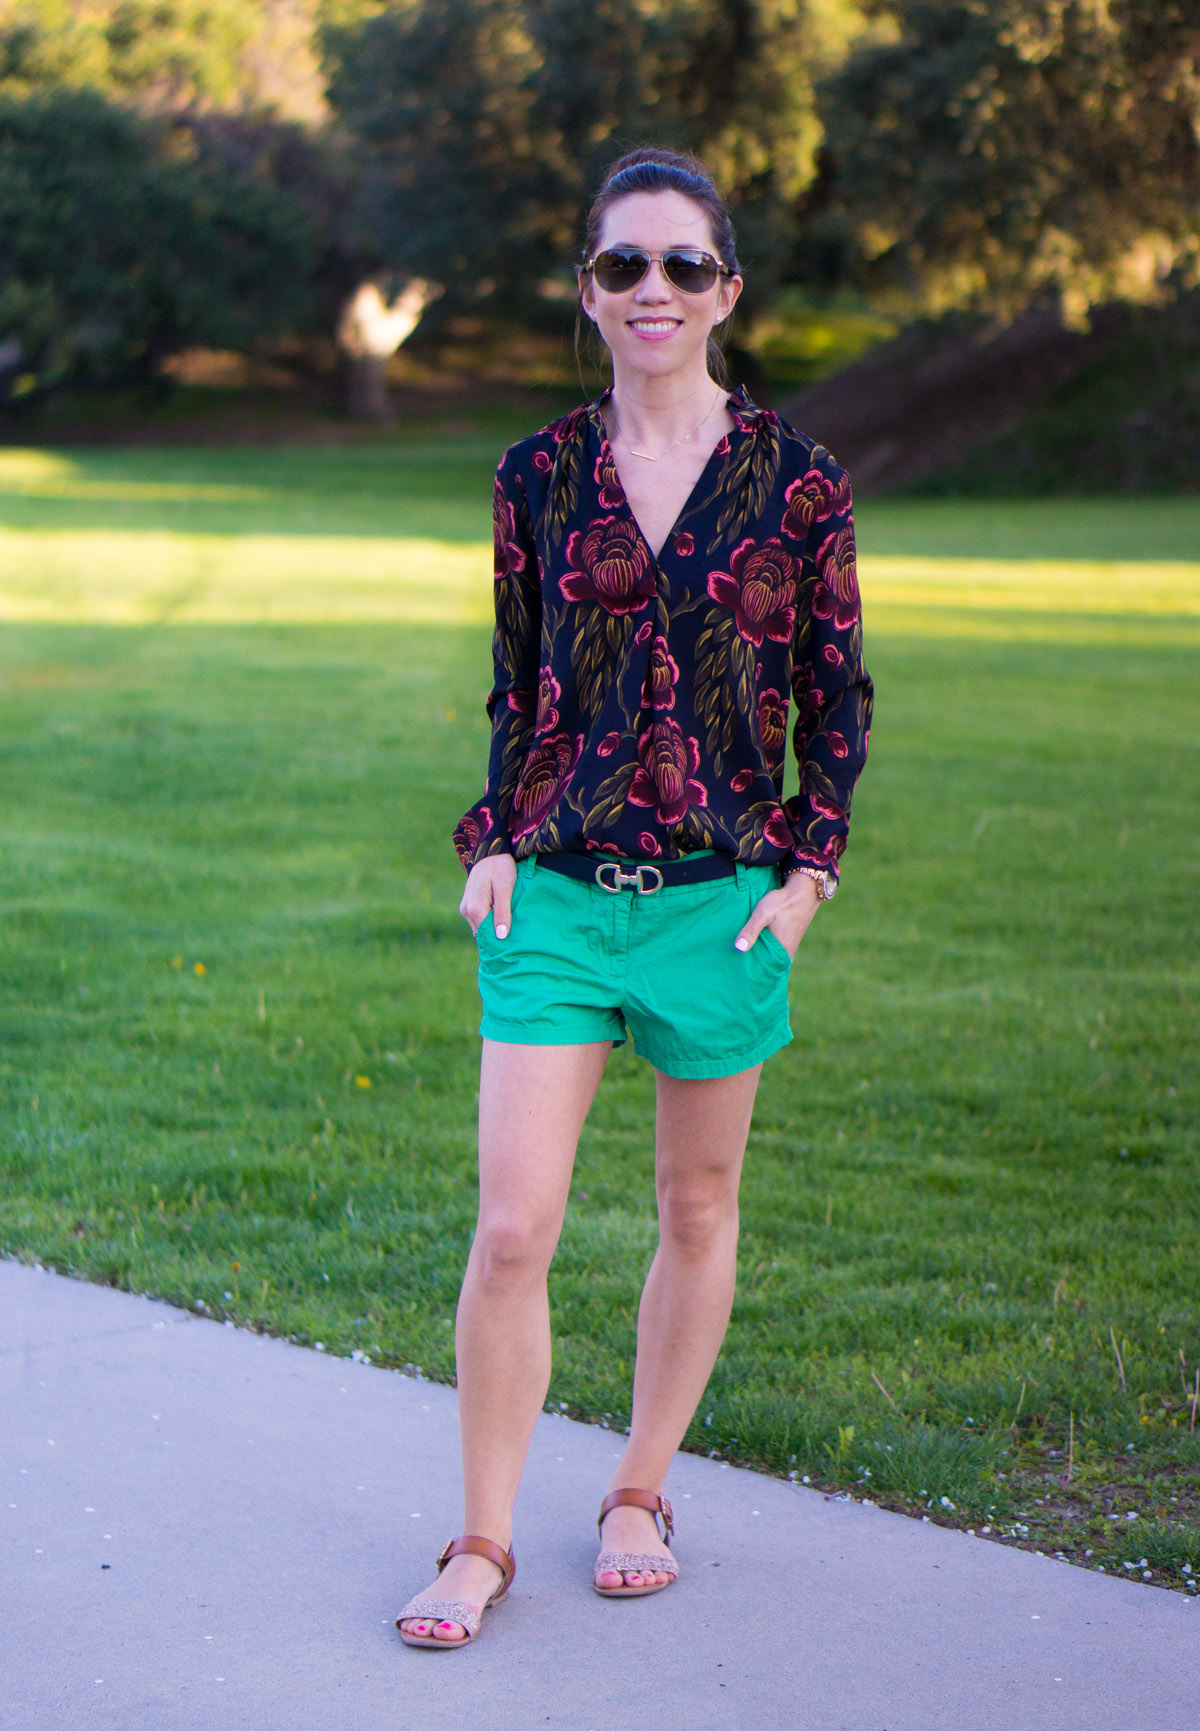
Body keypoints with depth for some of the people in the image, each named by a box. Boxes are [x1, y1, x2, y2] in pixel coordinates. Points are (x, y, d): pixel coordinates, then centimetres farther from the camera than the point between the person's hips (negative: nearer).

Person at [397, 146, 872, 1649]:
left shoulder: (794, 478, -1)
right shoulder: (539, 476, 4)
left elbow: (837, 693, 5)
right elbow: (514, 684, 12)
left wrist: (810, 873, -3)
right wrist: (491, 845, 2)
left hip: (722, 892, 0)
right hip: (558, 894, 1)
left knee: (698, 1210, 12)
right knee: (511, 1230, -5)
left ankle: (640, 1495, 30)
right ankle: (483, 1542, 8)